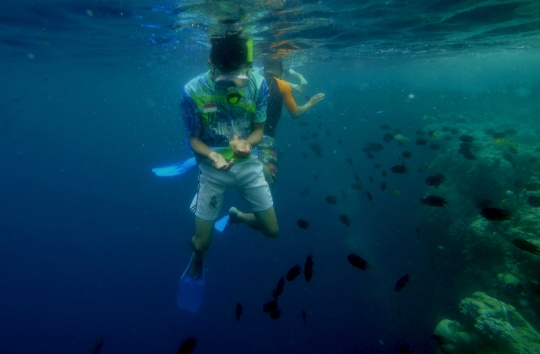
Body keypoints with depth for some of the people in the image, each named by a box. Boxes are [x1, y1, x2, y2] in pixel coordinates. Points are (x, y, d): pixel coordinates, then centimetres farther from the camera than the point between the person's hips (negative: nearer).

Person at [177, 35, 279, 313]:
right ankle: (196, 267, 42)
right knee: (201, 243, 2)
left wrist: (245, 143, -28)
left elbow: (258, 129, -5)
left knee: (272, 230, 9)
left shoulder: (258, 84, -15)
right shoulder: (193, 91, -20)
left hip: (248, 164, 2)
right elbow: (194, 139, -9)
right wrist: (214, 156, -30)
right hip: (212, 169, -2)